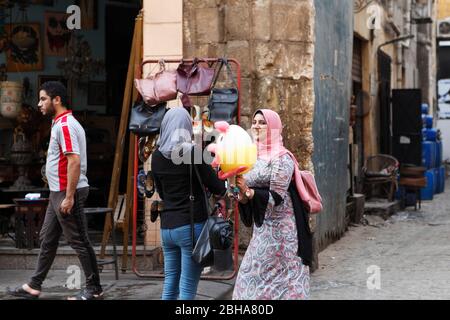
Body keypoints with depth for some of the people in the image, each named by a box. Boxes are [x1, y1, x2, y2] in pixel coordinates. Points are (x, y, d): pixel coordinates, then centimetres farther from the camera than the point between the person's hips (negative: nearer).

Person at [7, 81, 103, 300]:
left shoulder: (65, 125, -17)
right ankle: (34, 286, 21)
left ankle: (94, 289, 5)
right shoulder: (61, 124, 16)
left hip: (67, 193, -11)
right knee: (47, 239, 14)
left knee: (79, 241, -3)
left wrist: (69, 196, -26)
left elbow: (74, 161, -25)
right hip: (58, 193, 11)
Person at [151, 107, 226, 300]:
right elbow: (218, 188, -6)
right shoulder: (193, 153, -11)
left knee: (169, 285, 13)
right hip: (192, 225, -5)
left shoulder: (157, 156, 4)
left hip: (167, 227, 5)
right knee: (187, 288, -2)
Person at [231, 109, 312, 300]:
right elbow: (247, 197, 14)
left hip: (279, 231, -7)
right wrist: (242, 195, -8)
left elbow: (276, 198, -15)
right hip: (261, 230, 7)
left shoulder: (281, 158, -9)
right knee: (252, 281, 5)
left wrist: (248, 191, -28)